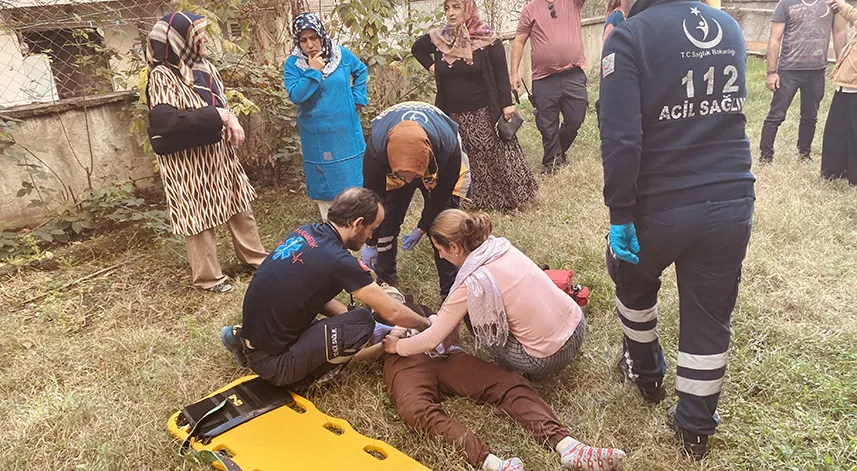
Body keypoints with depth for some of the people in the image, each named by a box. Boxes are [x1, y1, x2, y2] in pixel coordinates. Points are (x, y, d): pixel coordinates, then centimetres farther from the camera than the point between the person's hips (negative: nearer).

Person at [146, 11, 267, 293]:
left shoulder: (204, 68, 4)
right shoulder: (162, 76, -17)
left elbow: (221, 104, 14)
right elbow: (169, 122, -29)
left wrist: (230, 121, -10)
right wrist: (218, 117, -26)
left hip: (216, 151, 7)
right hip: (186, 160, -7)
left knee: (239, 204, 15)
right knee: (197, 216, 5)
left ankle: (254, 257, 33)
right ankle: (208, 277, 20)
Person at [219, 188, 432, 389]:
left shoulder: (305, 232, 1)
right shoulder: (340, 261, -21)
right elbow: (393, 313, -12)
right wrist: (427, 325, 6)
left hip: (253, 333, 8)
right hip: (270, 361, -8)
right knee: (361, 324, -16)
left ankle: (242, 338, 16)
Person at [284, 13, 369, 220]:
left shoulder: (341, 54, -4)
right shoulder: (293, 64, -9)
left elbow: (361, 70, 13)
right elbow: (295, 95, -20)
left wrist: (358, 98, 3)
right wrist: (313, 71, -22)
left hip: (346, 132, 2)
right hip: (317, 137, -1)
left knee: (353, 178, 11)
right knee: (324, 182, 8)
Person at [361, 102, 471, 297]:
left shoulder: (449, 148, -44)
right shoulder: (376, 149, -41)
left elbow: (441, 195, -23)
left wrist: (422, 228, -12)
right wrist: (371, 243, -13)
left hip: (442, 172, -1)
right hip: (391, 168, 1)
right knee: (386, 223, -3)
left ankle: (451, 290, 8)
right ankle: (384, 280, 21)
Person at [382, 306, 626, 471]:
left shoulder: (417, 311, 40)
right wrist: (387, 345, 2)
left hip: (445, 356, 3)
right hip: (406, 363, -3)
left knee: (509, 383, -23)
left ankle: (567, 446, -43)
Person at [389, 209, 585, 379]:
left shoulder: (472, 282, -19)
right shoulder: (499, 245, 0)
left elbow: (432, 340, -9)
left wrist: (396, 346, 7)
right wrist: (443, 318, 22)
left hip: (548, 359, -7)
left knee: (468, 309, 5)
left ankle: (511, 368, 14)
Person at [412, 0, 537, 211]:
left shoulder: (486, 38, -9)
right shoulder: (438, 38, 1)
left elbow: (501, 73, -8)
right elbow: (417, 49, 22)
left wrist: (507, 104, -13)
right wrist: (431, 66, 7)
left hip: (485, 111, -3)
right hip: (454, 113, 3)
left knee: (499, 155, 3)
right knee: (475, 160, 12)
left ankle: (514, 196, 17)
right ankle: (486, 201, 25)